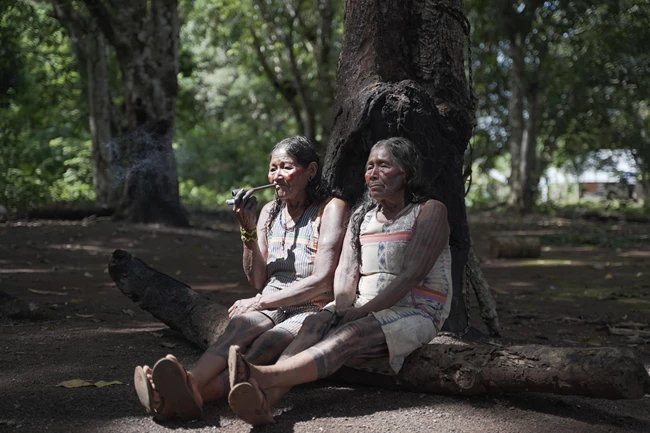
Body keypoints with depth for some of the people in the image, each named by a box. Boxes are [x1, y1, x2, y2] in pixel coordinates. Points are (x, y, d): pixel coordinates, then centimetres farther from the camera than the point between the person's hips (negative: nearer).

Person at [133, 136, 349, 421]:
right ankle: (191, 384, -62)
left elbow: (322, 280, -11)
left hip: (314, 310, -4)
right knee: (240, 326, -32)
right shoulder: (269, 212, 18)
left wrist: (261, 302, -15)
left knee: (267, 343, -36)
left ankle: (194, 393, -62)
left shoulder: (331, 209, -1)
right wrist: (248, 228, -2)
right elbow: (258, 281, 11)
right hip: (271, 307, 4)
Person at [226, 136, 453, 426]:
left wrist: (363, 311, -21)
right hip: (363, 315, 6)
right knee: (311, 331, -26)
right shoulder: (361, 215, 15)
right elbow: (346, 271, 3)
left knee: (348, 338, -35)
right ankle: (264, 399, -55)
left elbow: (411, 275, -15)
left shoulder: (430, 212, -4)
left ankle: (262, 377, -60)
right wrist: (344, 311, -17)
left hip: (414, 313, -5)